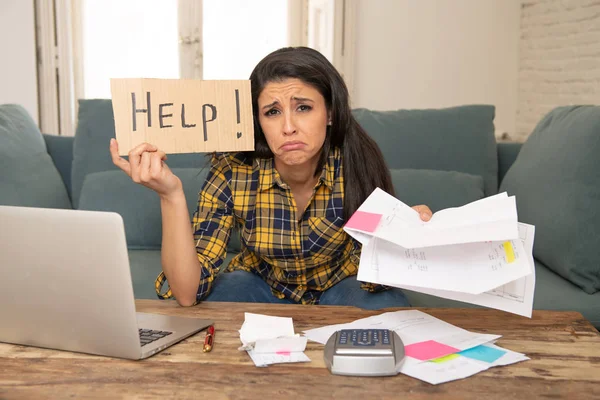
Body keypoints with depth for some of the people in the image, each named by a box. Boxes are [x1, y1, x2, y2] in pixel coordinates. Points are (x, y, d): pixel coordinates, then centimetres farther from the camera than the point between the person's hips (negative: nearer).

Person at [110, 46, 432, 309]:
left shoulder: (356, 163, -26)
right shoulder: (232, 173, -25)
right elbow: (188, 291, -28)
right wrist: (171, 195, -42)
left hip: (338, 285, 0)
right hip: (263, 285, 0)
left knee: (388, 308, -31)